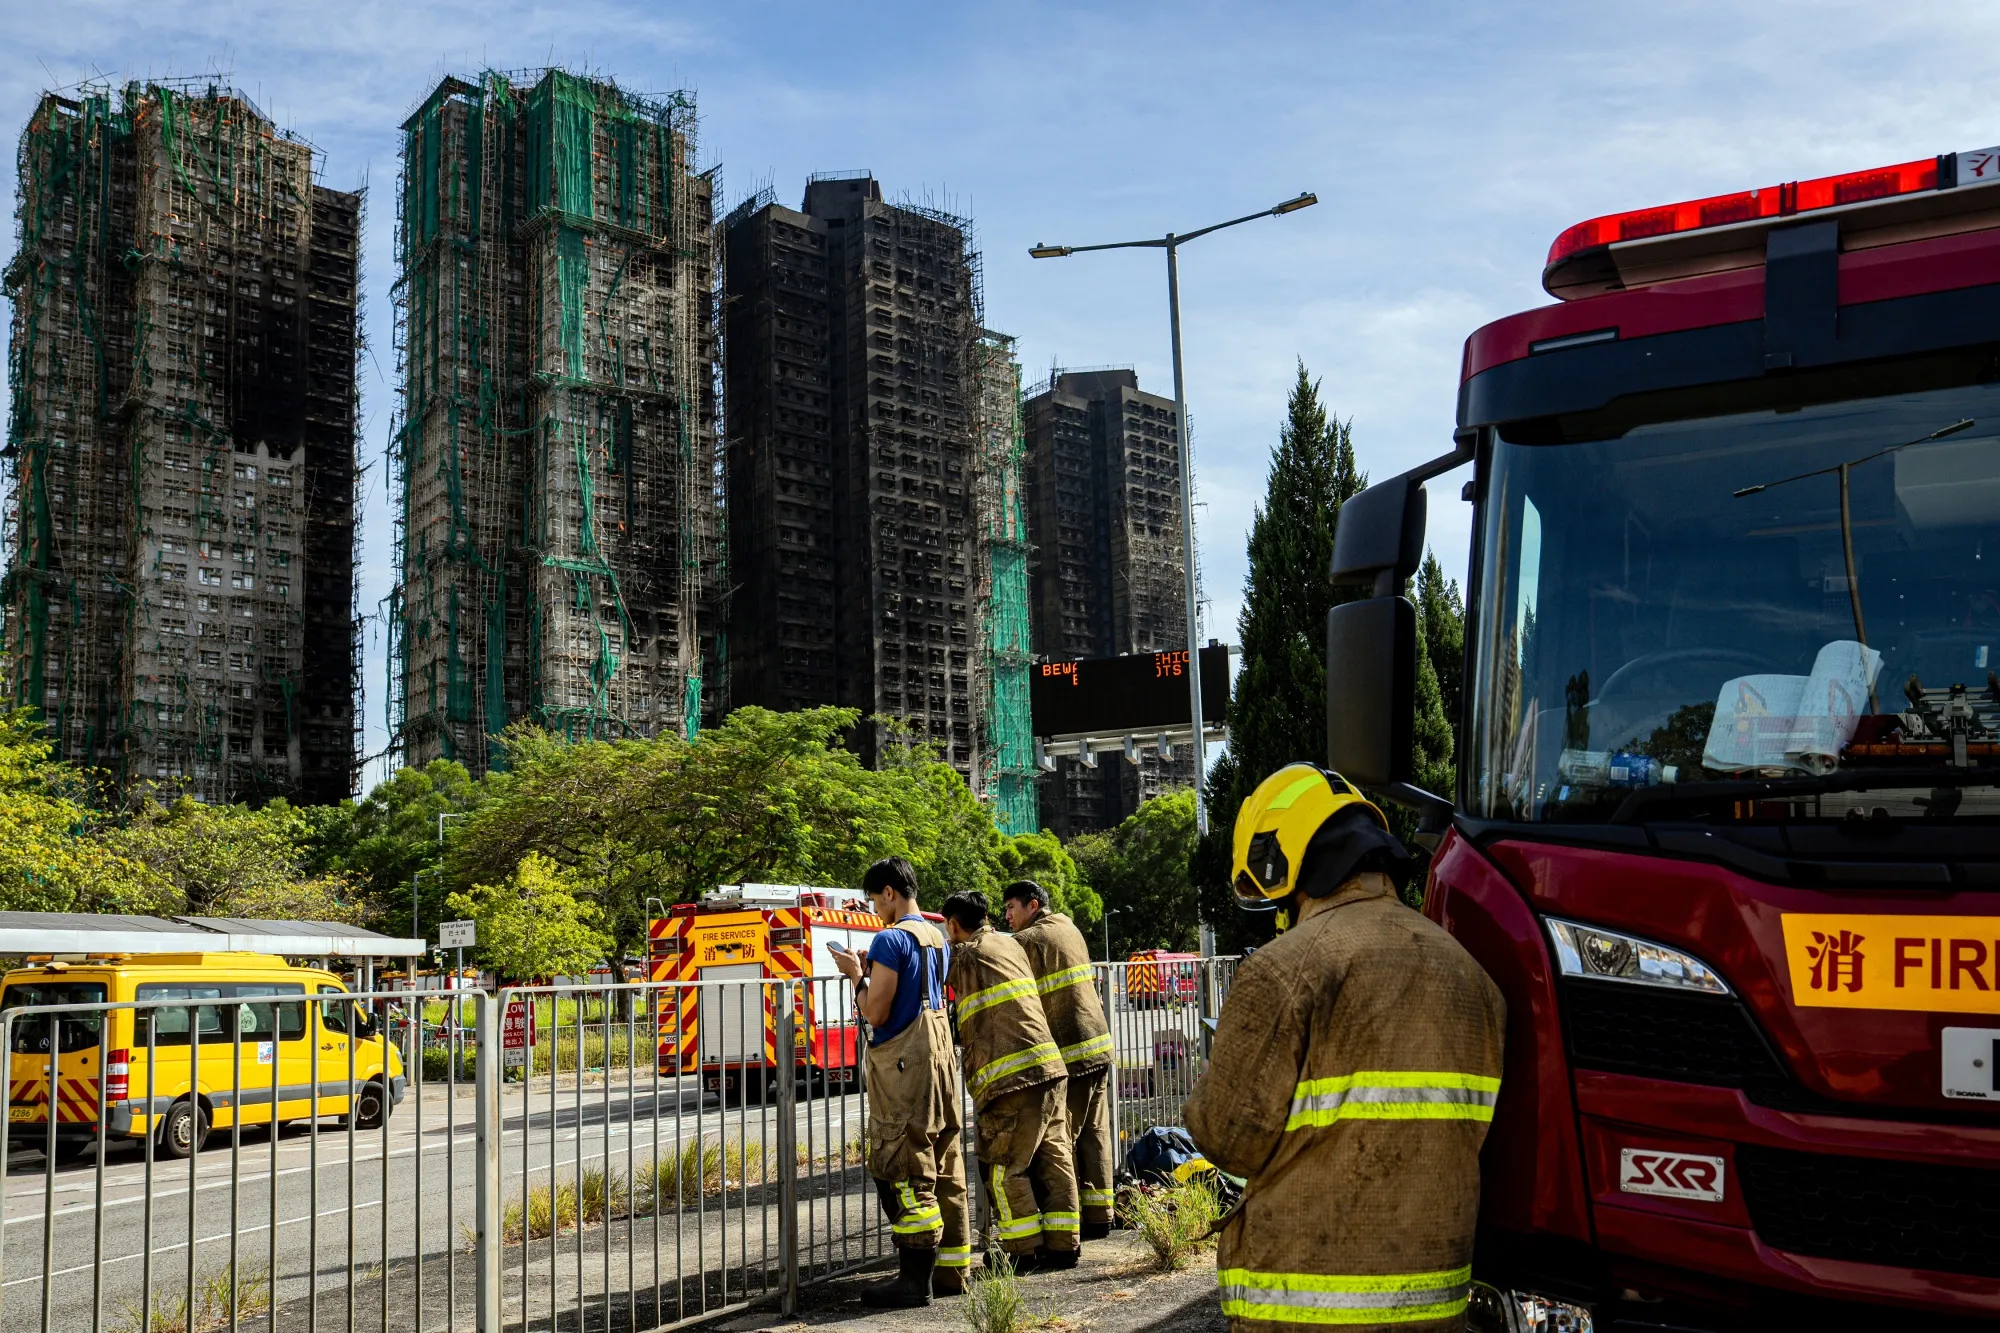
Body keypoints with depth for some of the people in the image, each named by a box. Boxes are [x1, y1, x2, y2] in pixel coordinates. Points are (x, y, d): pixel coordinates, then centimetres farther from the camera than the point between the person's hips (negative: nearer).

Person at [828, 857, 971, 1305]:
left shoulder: (891, 939, -13)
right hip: (940, 1056, 9)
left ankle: (914, 1280, -4)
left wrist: (856, 975, 0)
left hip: (901, 1066, -9)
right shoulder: (937, 939, 13)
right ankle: (951, 1269, 17)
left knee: (903, 1171, -5)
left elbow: (876, 1013, -14)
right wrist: (871, 971, 17)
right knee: (944, 1168, 11)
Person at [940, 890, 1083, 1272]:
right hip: (1049, 1066, 8)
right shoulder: (1009, 945, 20)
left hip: (1012, 1075, -8)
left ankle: (1024, 1251, 3)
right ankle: (1062, 1244, 14)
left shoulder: (965, 955, -2)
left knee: (1003, 1166, 1)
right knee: (1053, 1158, 10)